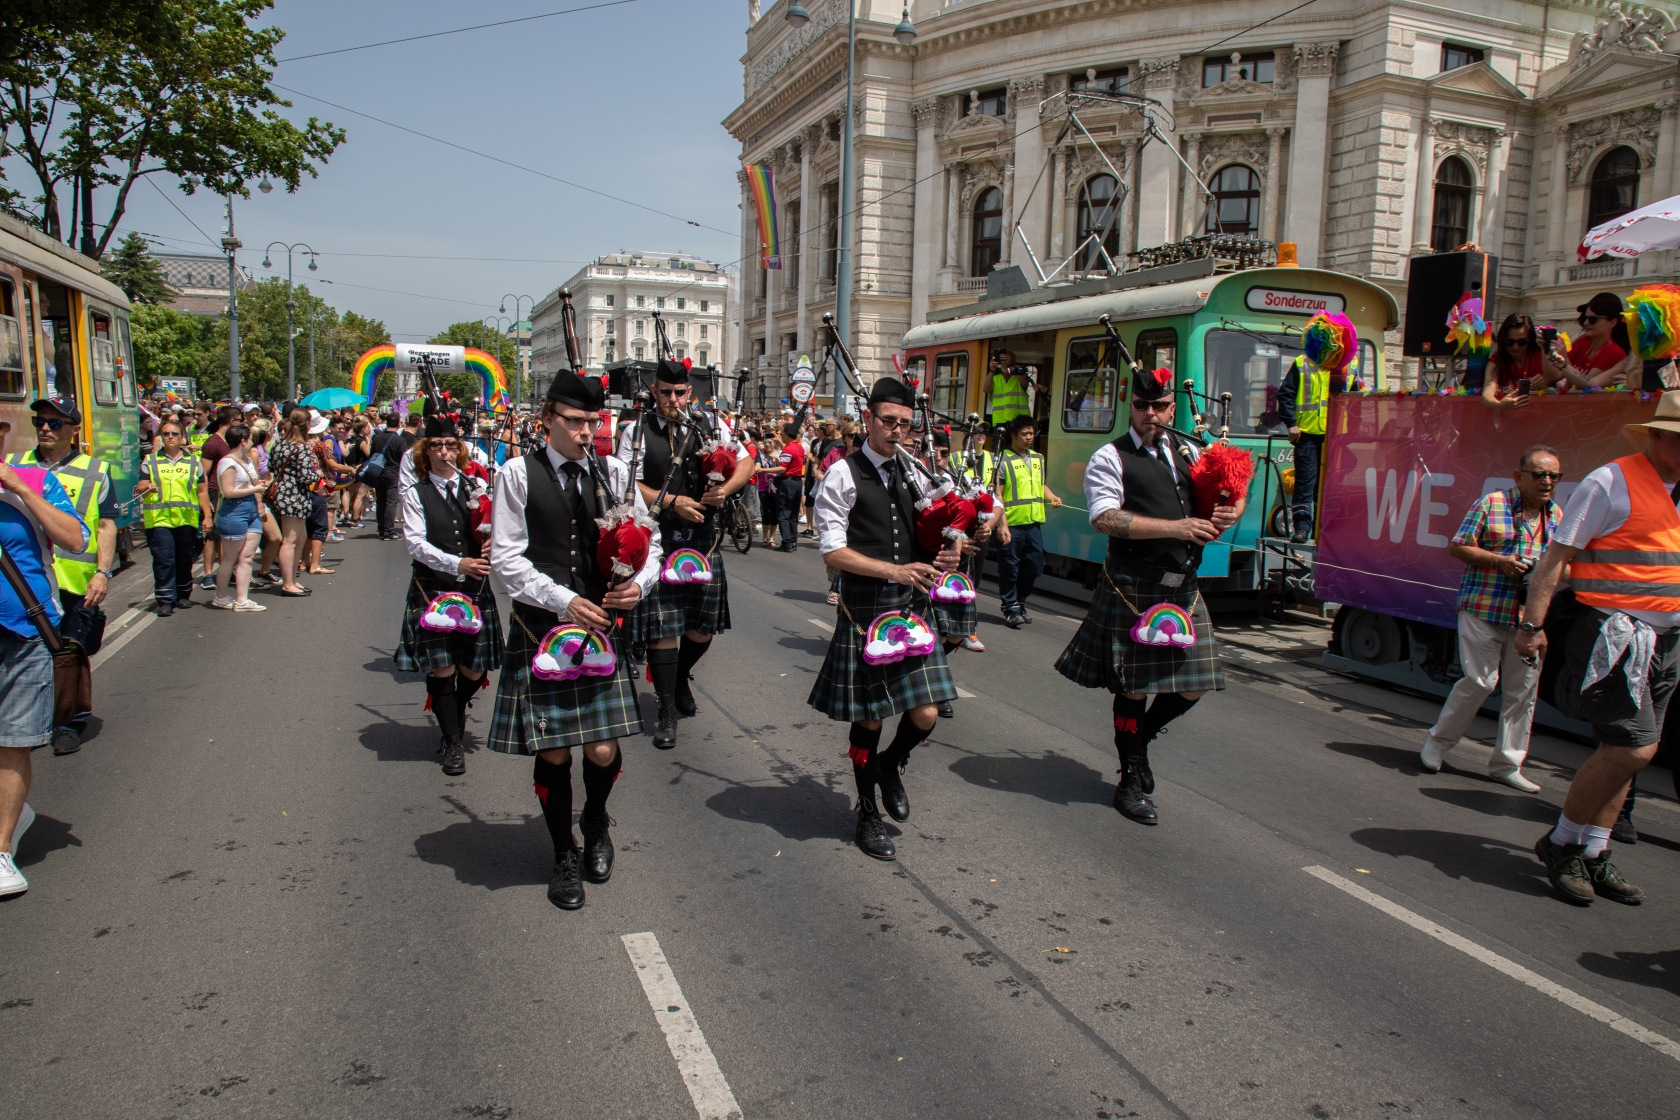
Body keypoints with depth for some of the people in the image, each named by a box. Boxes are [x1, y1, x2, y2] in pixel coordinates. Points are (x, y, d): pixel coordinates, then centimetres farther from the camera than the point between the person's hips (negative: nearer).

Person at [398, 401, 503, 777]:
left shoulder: (477, 486, 9)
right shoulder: (415, 494, 2)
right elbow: (415, 543, -7)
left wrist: (493, 541, -14)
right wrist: (457, 564, -19)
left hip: (475, 589, 2)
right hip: (433, 590, -2)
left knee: (474, 669, 7)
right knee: (441, 668, -2)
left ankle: (456, 717, 37)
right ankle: (453, 741, 14)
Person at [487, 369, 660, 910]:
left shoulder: (613, 472, 5)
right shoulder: (518, 474, -3)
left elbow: (648, 542, 10)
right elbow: (506, 558, -6)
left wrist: (639, 583, -11)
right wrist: (563, 600, -16)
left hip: (601, 624, 2)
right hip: (541, 628, -2)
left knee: (603, 751, -1)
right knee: (552, 754, 5)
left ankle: (596, 826, 33)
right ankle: (565, 856, 29)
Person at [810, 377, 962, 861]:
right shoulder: (844, 475, -7)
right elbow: (832, 551, -12)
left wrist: (943, 556, -4)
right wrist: (892, 570, -20)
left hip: (912, 605, 5)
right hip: (865, 609, -5)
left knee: (925, 715, 1)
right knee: (869, 717, 6)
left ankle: (891, 766, 35)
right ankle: (868, 815, 27)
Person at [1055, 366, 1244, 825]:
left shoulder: (1189, 451, 14)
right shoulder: (1110, 458, -5)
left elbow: (1229, 492, 21)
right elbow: (1105, 518, -18)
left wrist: (1229, 513, -4)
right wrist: (1175, 528, -22)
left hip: (1183, 588, 6)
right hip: (1134, 590, -5)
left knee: (1191, 687, 7)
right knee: (1133, 687, 4)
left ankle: (1141, 737, 35)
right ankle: (1132, 781, 21)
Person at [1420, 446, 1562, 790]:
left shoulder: (1558, 516, 14)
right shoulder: (1492, 503, -2)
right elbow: (1456, 547, -3)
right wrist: (1499, 561, -15)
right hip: (1483, 608, -5)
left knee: (1523, 690, 5)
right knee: (1480, 680, -7)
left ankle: (1506, 764, 16)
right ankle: (1437, 741, 14)